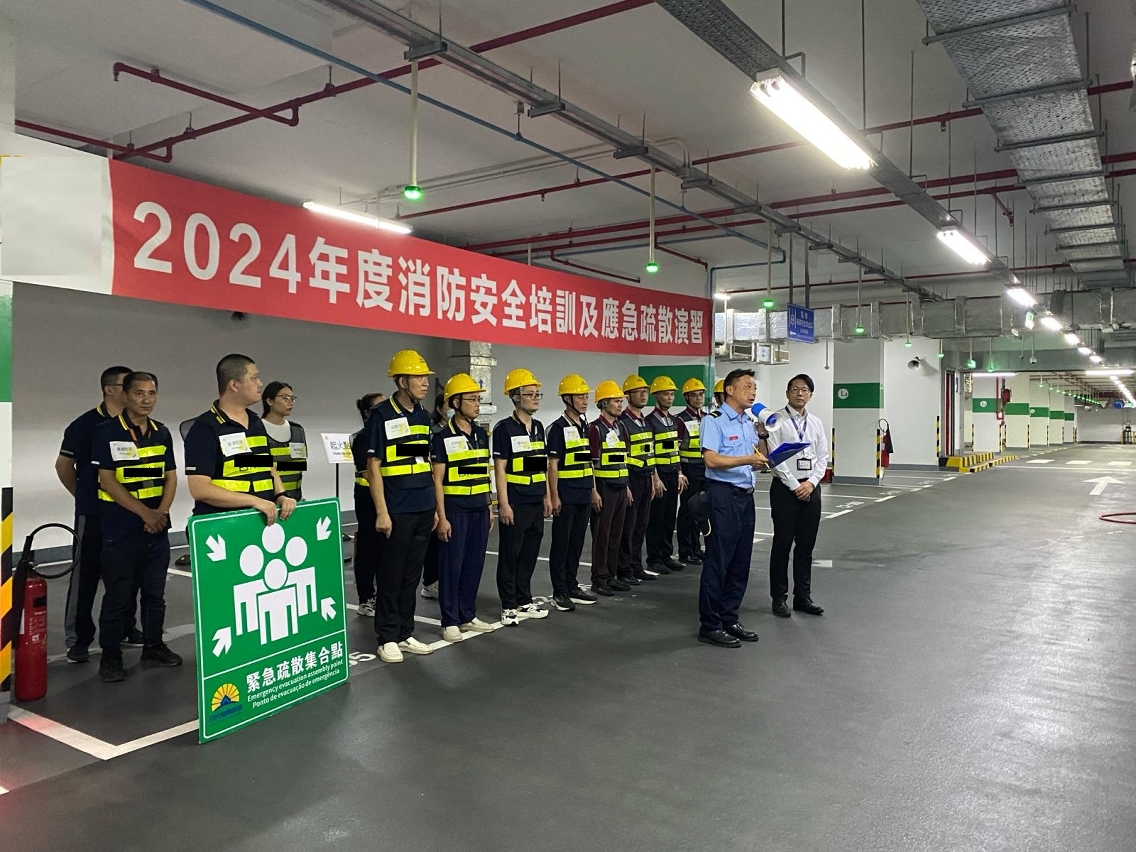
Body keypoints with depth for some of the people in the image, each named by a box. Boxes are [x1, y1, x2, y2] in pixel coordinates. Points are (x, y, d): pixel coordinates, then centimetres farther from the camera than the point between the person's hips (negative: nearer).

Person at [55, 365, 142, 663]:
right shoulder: (86, 424, -8)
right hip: (94, 514, -4)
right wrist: (84, 495, 10)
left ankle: (126, 629, 25)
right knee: (86, 575, 2)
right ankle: (78, 639, 11)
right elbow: (64, 465, 0)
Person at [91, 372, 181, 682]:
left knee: (155, 592, 12)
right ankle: (110, 656, 14)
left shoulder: (162, 433, 8)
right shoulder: (106, 432, -7)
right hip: (120, 530, -5)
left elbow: (171, 476, 9)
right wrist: (145, 513, -16)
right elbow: (108, 482, -12)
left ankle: (153, 647, 25)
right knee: (118, 596, 2)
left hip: (157, 528, 5)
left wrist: (162, 511, -7)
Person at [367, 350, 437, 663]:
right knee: (390, 576, 3)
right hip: (396, 512, -6)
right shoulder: (382, 415, -9)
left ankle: (405, 634, 22)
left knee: (412, 575, 12)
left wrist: (435, 505, 14)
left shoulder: (424, 416, 11)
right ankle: (387, 638, 14)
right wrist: (381, 511, -15)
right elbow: (373, 467, -10)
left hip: (423, 510, 6)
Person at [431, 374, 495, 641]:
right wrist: (442, 517, -13)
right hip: (455, 510, -6)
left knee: (474, 564, 11)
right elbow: (437, 480, -9)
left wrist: (490, 507, 14)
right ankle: (450, 622, 11)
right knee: (452, 566, 1)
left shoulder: (481, 434, 10)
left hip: (480, 509, 6)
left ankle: (468, 616, 23)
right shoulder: (443, 437, -8)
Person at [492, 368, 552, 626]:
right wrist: (503, 503, -16)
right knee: (510, 555, 2)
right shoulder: (504, 428, -9)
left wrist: (547, 496, 14)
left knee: (530, 554, 13)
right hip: (515, 503, -7)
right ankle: (509, 607, 11)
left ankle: (524, 601, 24)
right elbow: (499, 468, -12)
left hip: (536, 502, 7)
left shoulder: (538, 427, 12)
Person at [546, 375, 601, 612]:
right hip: (566, 496, -7)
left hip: (584, 495, 7)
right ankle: (559, 592, 9)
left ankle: (572, 587, 23)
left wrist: (594, 489, 16)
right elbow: (552, 465, -12)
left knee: (577, 543, 13)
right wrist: (554, 497, -16)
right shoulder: (559, 428, -10)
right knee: (561, 544, 2)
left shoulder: (585, 426, 12)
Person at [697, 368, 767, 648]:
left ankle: (729, 619, 23)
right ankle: (710, 626, 6)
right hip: (723, 494, -8)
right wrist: (747, 459, -26)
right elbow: (711, 459, -18)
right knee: (718, 561, -3)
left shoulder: (750, 423, 16)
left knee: (741, 562, 12)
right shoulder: (714, 420, -9)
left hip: (746, 495, 8)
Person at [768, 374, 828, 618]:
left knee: (806, 545, 10)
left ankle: (803, 596, 20)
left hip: (810, 487, 5)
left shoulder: (816, 423, 10)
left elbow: (823, 457, 8)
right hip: (785, 488, -4)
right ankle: (779, 598, 12)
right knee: (782, 543, 2)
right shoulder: (777, 421, -5)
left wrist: (811, 482, -6)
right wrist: (795, 485, -12)